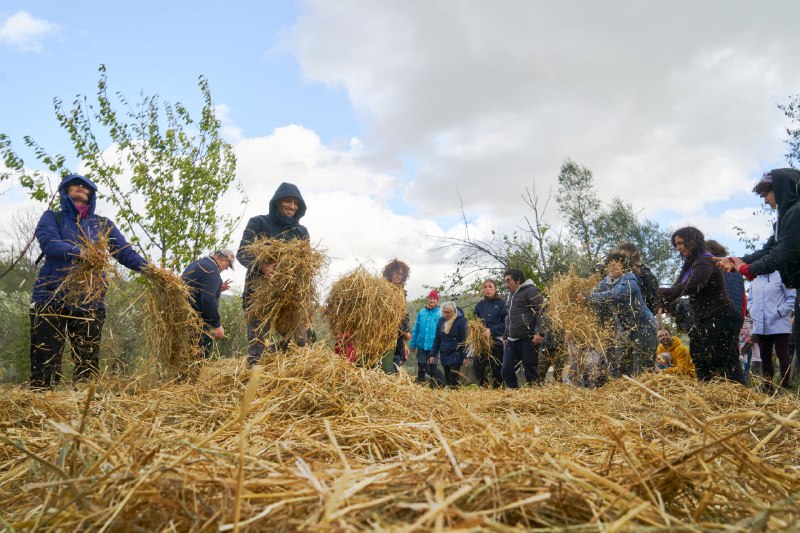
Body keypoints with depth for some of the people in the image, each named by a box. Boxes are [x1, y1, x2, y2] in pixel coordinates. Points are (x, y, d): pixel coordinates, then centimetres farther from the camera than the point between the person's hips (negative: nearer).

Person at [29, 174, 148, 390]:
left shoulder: (103, 224, 15)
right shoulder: (52, 217, 8)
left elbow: (127, 253, 7)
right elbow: (49, 243, -12)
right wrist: (79, 252, -32)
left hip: (90, 302, 2)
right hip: (51, 299, -2)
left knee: (88, 364, 2)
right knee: (45, 362, -3)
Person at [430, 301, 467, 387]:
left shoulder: (461, 320, -10)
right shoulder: (441, 320, 6)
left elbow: (464, 339, -11)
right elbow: (437, 339, 12)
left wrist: (465, 356, -15)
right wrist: (433, 354, 10)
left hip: (456, 353, -5)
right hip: (444, 353, 5)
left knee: (453, 378, -11)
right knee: (447, 378, 10)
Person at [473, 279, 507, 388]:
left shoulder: (502, 303, -1)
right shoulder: (480, 305, 13)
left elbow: (506, 323, -7)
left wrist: (491, 331, -18)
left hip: (497, 341, -4)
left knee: (496, 369, 0)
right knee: (478, 367, -4)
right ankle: (484, 388, 13)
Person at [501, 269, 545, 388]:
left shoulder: (530, 291, -5)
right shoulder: (511, 295, 22)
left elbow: (540, 312, -13)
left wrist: (538, 333, -21)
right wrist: (505, 336, 26)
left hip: (528, 339, -8)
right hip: (512, 340, 8)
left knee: (530, 372, -2)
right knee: (506, 371, 3)